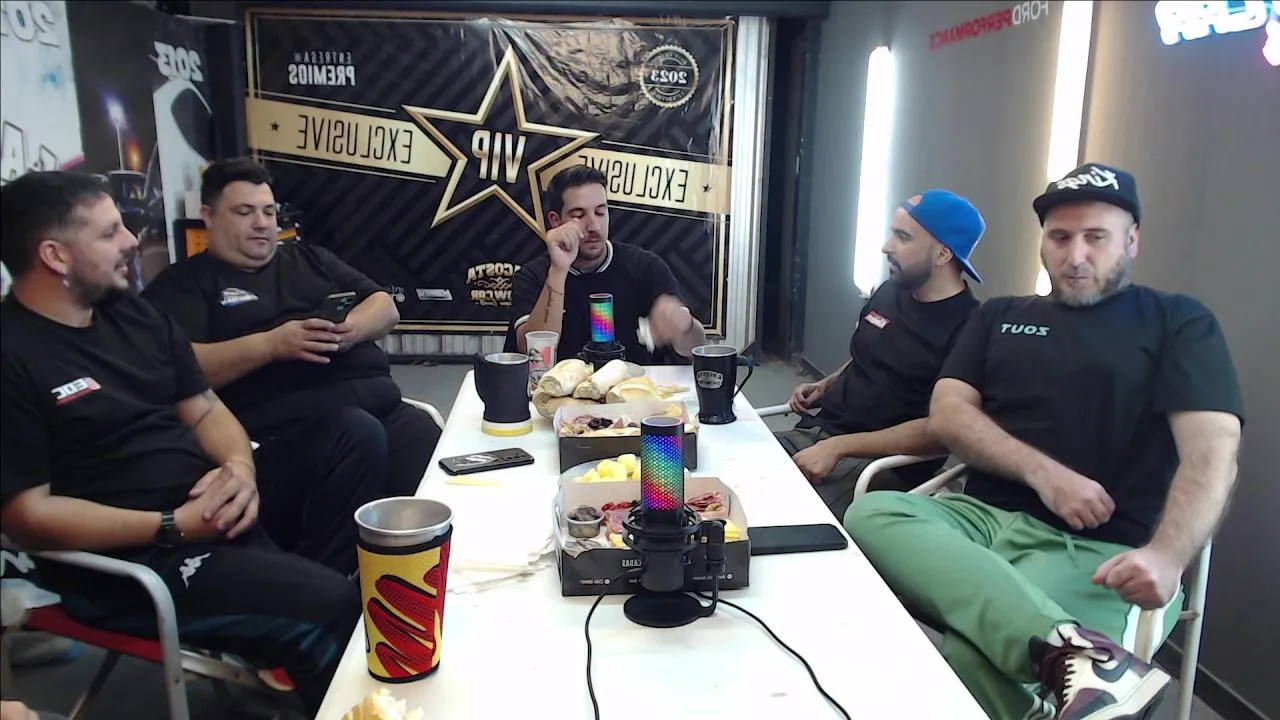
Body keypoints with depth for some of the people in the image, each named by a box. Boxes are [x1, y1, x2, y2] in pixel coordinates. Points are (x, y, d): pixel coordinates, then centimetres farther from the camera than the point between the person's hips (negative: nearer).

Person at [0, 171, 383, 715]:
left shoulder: (134, 314, 12)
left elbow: (205, 410, 13)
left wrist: (240, 467, -9)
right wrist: (173, 527, -20)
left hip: (214, 503, 8)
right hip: (133, 557, -8)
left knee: (353, 436, -7)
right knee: (334, 611, -26)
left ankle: (299, 583, -12)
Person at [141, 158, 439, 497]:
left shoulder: (309, 257, 26)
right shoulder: (184, 282, 12)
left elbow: (386, 307, 20)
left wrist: (352, 329, -2)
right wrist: (270, 345, -14)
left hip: (379, 401, 5)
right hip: (285, 423, -4)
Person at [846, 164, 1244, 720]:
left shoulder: (1179, 323, 8)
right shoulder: (1000, 317, 20)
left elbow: (1212, 447, -7)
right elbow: (947, 416, 7)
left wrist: (1167, 555, -27)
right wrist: (1042, 472, -11)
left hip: (1093, 548, -5)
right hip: (983, 517, 5)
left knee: (970, 653, -35)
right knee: (870, 514, -31)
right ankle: (1070, 649, -40)